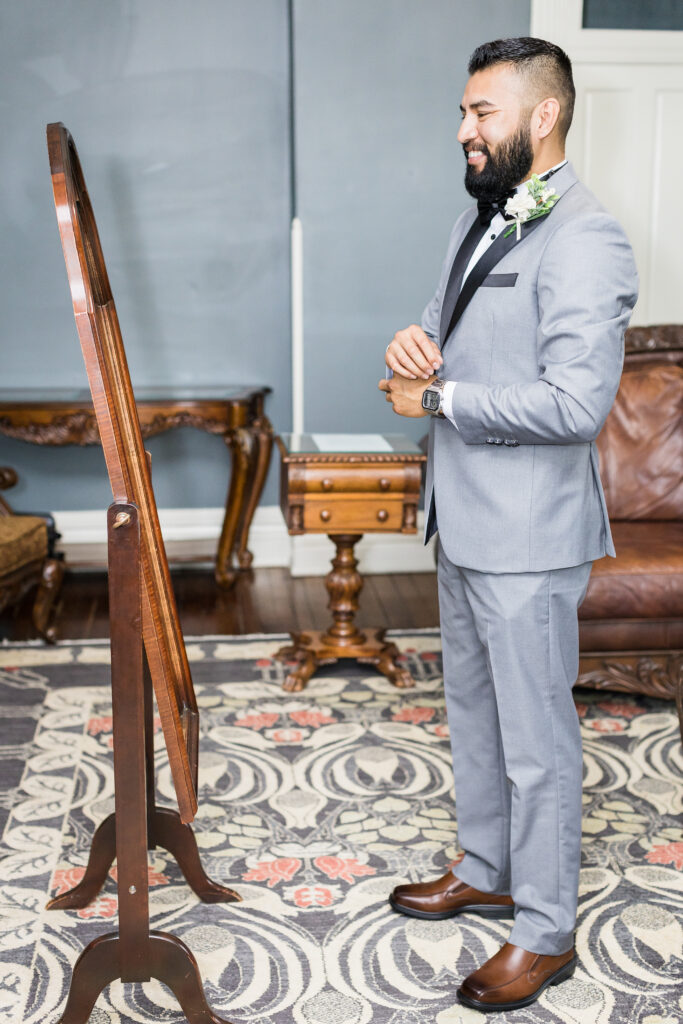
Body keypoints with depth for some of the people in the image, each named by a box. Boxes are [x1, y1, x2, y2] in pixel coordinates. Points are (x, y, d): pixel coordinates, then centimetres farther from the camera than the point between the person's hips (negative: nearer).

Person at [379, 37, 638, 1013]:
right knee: (473, 709, 22)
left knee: (537, 739, 4)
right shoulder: (482, 219, 11)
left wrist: (437, 399, -19)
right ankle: (487, 872, 41)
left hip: (528, 539, -10)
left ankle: (545, 934, 21)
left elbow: (575, 403, -28)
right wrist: (413, 341, -4)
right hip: (464, 523, 10)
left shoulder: (584, 239, -19)